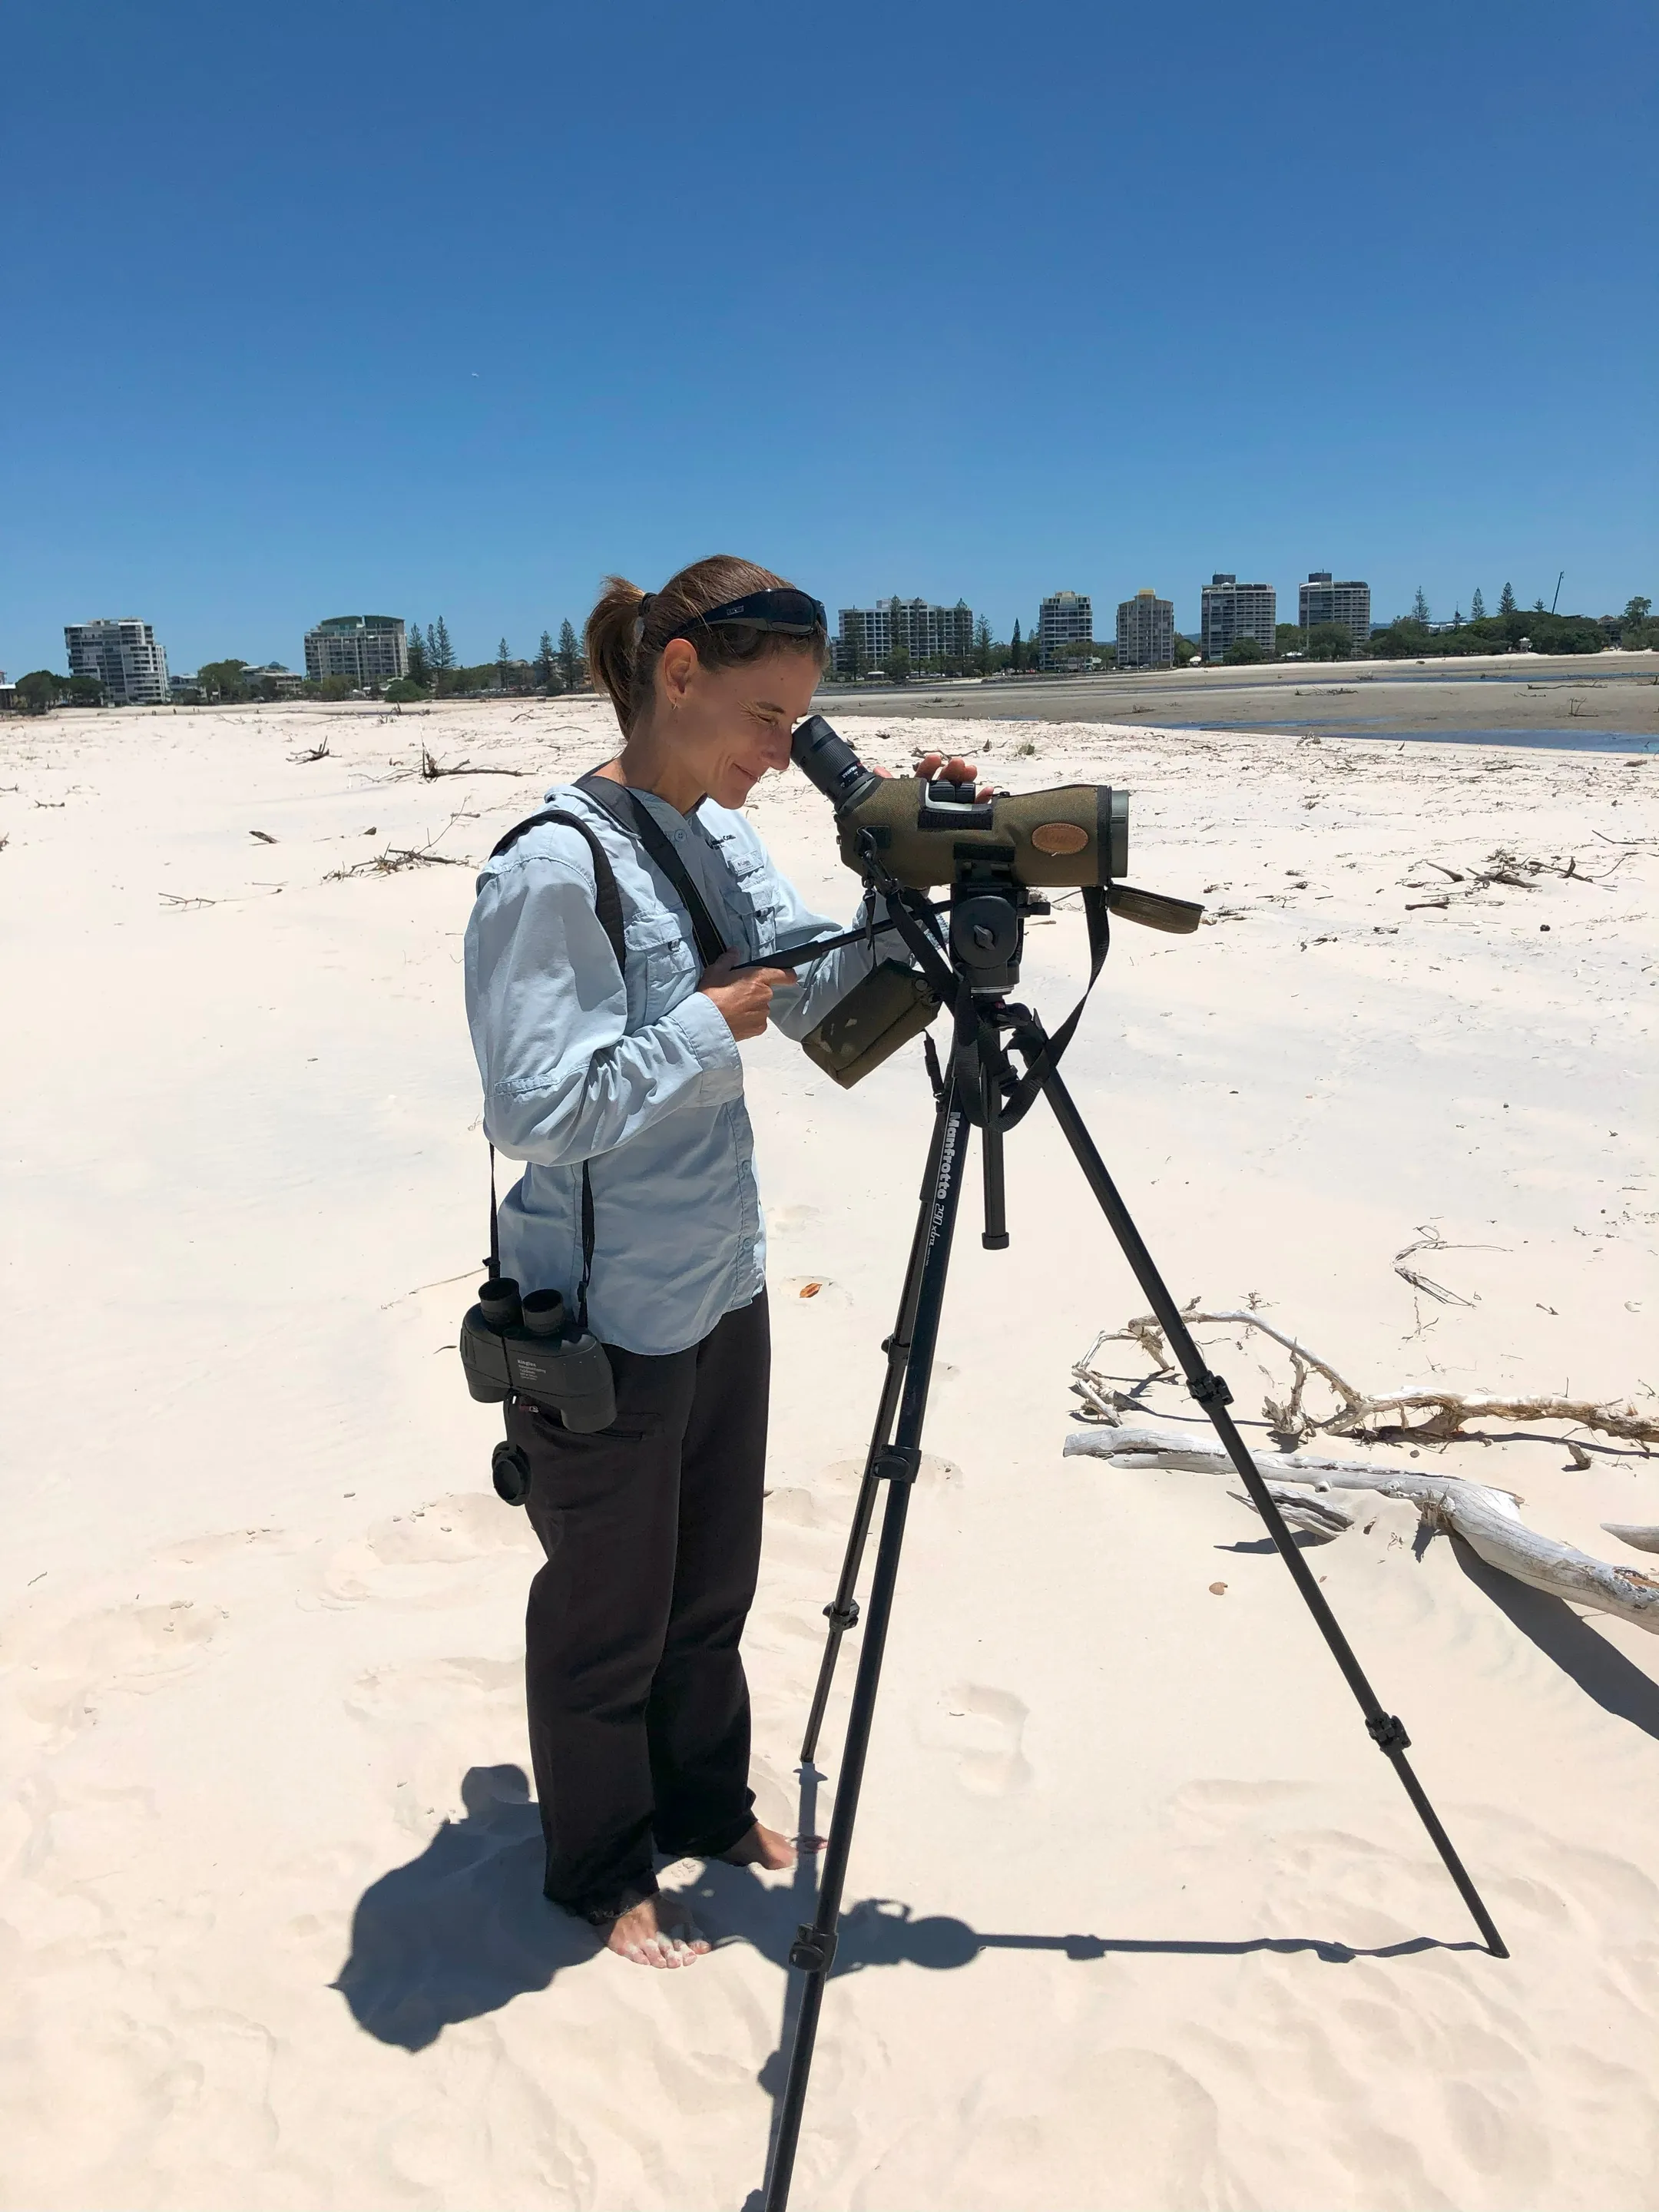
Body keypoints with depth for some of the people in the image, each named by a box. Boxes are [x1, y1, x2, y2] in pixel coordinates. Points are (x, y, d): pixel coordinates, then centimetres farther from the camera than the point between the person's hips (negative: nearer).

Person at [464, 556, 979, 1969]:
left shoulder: (716, 834, 4)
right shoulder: (555, 867, -23)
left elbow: (815, 986, 6)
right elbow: (535, 1111, -25)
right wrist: (710, 1024, -21)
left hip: (723, 1283, 8)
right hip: (609, 1321, -8)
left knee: (714, 1580, 24)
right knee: (611, 1605, 14)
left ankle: (709, 1810, 47)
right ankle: (601, 1871, 38)